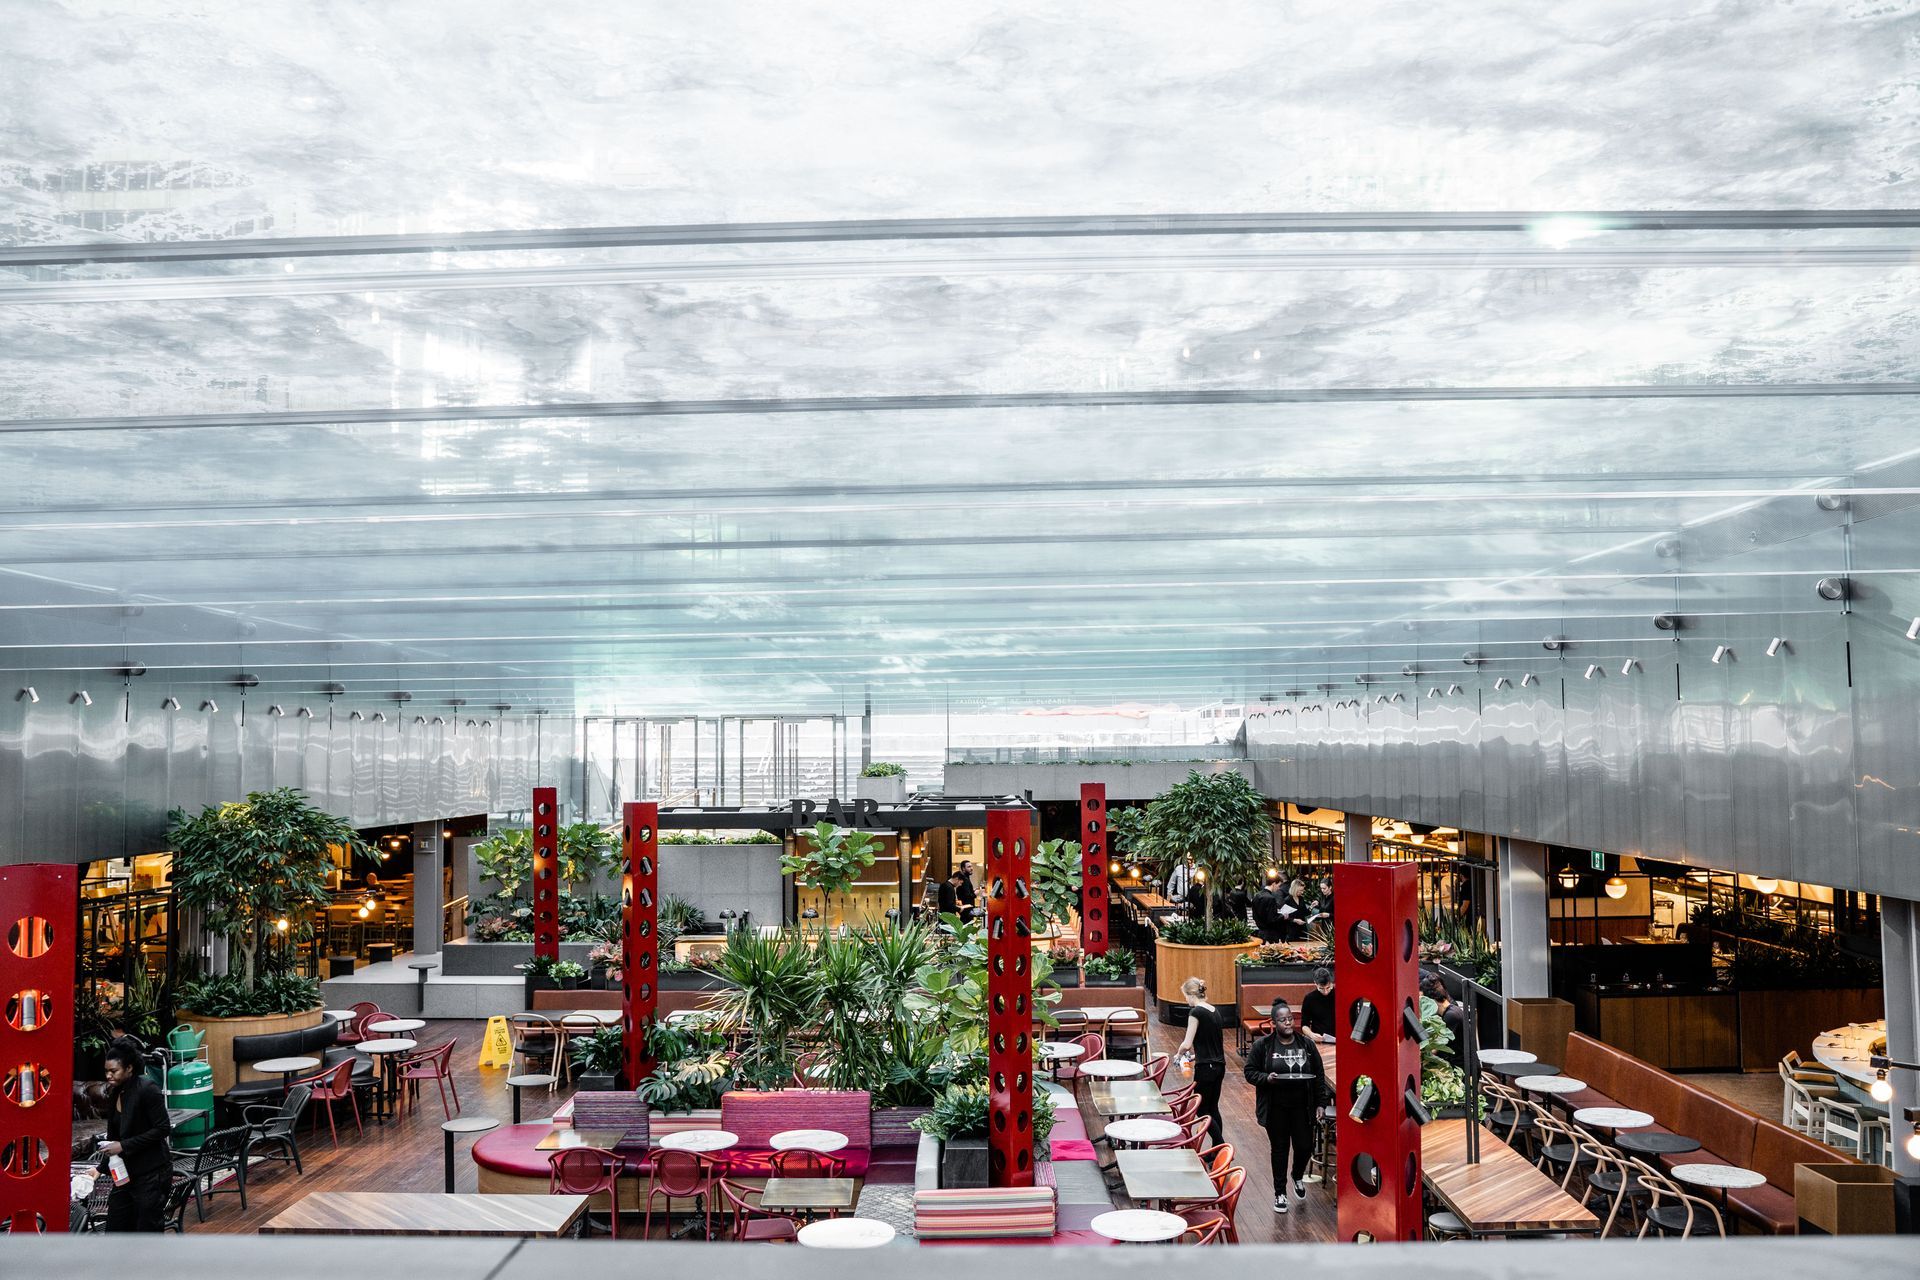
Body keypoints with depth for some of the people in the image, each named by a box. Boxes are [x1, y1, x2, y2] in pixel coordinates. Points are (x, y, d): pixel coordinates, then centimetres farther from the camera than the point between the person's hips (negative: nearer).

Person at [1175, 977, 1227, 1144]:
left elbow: (1187, 1044, -17)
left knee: (1202, 1110, 3)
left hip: (1205, 1067, -8)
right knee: (1213, 1108, 16)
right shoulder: (1214, 1011, 9)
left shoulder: (1196, 1012, -16)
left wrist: (1179, 1053, 3)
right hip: (1219, 1065, 8)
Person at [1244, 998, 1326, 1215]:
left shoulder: (1306, 1044, 0)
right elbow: (1249, 1072, -2)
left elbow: (1319, 1075, 6)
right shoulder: (1262, 1045, -6)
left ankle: (1297, 1176, 38)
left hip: (1302, 1107, 2)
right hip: (1276, 1109, -2)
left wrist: (1319, 1104, 2)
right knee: (1279, 1149, 8)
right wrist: (1266, 1078, -21)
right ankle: (1280, 1193, 23)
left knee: (1305, 1147, 4)